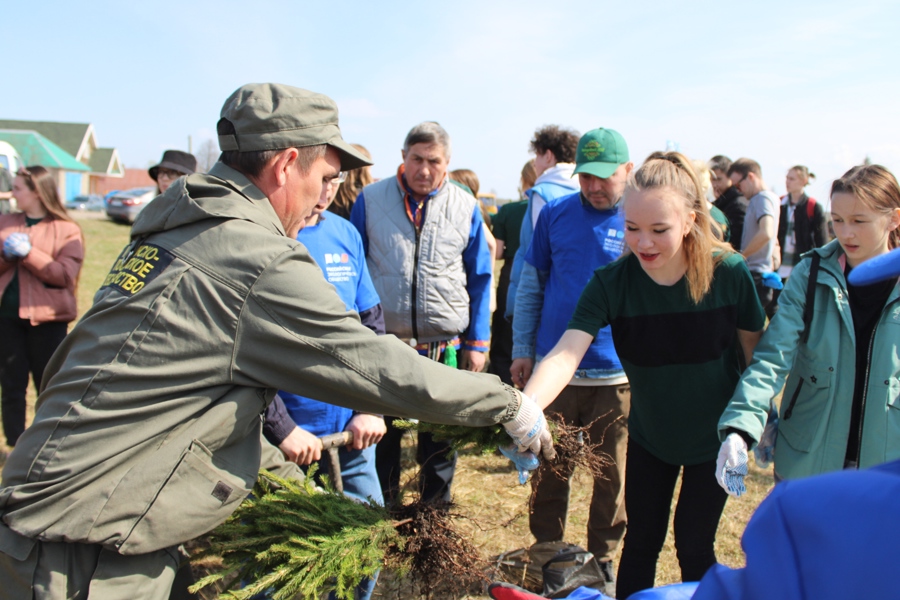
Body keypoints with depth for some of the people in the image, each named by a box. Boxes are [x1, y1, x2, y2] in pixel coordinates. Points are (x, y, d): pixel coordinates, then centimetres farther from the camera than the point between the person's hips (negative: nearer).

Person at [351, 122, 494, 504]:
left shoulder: (466, 207, 1)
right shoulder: (371, 199, 0)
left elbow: (480, 280, 5)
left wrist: (477, 343, 1)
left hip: (445, 346, 0)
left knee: (440, 442, 13)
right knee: (380, 437, 14)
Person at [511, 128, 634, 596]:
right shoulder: (555, 214, 1)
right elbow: (531, 286, 7)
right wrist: (521, 350, 4)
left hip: (618, 375, -1)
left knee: (613, 475, 12)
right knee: (549, 470, 13)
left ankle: (602, 558, 33)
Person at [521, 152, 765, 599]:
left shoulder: (728, 273, -22)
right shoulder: (611, 283, -22)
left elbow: (757, 355, -7)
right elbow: (565, 353, -35)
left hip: (713, 439, -1)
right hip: (648, 436, 1)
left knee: (694, 548, 11)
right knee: (640, 543, 15)